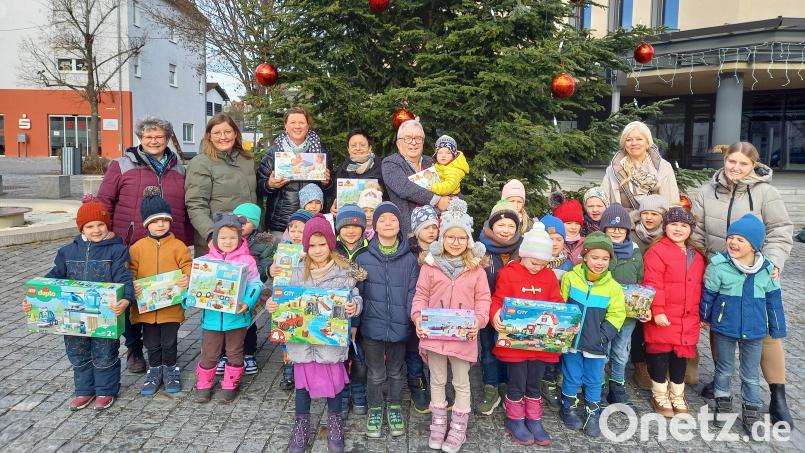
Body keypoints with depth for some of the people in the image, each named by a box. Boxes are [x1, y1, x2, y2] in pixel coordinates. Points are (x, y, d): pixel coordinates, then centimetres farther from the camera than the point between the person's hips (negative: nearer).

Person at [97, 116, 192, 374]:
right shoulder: (122, 166, 2)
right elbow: (104, 203, 1)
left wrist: (187, 242, 10)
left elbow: (187, 209, 15)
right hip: (131, 249, -2)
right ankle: (134, 349, 27)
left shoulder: (179, 170, 12)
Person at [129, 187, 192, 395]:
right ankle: (154, 371, 33)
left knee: (169, 343, 11)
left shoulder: (178, 246, -4)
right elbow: (131, 270, 2)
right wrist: (131, 284, -17)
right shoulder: (138, 247, 1)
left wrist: (187, 279, -27)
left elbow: (187, 266, -7)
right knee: (152, 344, 15)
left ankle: (170, 370, 30)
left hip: (171, 306, -1)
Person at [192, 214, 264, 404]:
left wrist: (247, 303, -23)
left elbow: (255, 285, -9)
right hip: (212, 316, 2)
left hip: (236, 316, -1)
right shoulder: (206, 260, 0)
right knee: (209, 354, 13)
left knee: (234, 353, 14)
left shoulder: (246, 260, -8)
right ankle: (203, 384, 32)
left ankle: (230, 385, 32)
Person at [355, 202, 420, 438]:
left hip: (399, 327, 1)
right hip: (372, 327, 0)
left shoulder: (409, 259, -3)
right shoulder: (363, 259, -4)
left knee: (396, 372, 18)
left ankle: (395, 408, 38)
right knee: (375, 374, 13)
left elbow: (413, 293, -2)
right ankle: (375, 409, 34)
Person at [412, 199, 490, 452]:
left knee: (461, 383, 11)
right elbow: (421, 295, 2)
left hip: (463, 335, -1)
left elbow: (483, 299, -1)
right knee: (437, 381, 16)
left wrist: (479, 320, -17)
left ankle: (458, 428, 26)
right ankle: (438, 424, 32)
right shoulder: (430, 265, -1)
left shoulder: (476, 268, -1)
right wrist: (418, 317, -14)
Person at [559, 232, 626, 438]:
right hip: (572, 340, -1)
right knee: (572, 377, 12)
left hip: (596, 344, 1)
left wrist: (604, 336, -11)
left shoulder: (613, 286, -4)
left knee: (593, 381, 12)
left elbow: (616, 315, -1)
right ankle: (568, 409, 32)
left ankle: (592, 414, 30)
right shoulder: (570, 278, -7)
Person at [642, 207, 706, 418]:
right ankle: (660, 395, 21)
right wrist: (657, 310, -19)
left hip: (689, 318, 6)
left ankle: (677, 395, 30)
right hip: (663, 317, -6)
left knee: (681, 355, 14)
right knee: (660, 354, 4)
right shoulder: (657, 251, -9)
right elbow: (653, 284, -14)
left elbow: (698, 286, 19)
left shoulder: (697, 255, 12)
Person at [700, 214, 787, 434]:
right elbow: (708, 294, -3)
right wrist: (705, 317, 7)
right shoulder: (719, 265, -16)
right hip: (725, 327, -2)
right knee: (724, 368, 16)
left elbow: (773, 300, 4)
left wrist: (777, 329, 7)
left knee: (751, 374, 13)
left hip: (755, 331, 2)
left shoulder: (766, 269, -7)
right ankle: (723, 402, 34)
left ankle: (751, 411, 29)